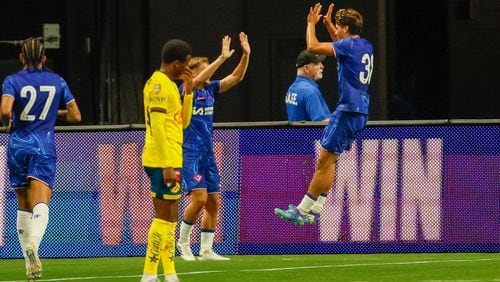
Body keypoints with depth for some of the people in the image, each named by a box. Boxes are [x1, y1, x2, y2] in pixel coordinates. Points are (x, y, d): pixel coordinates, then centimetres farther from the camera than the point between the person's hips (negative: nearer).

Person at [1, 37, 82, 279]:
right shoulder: (57, 81, 6)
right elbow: (75, 116, 8)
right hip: (44, 147, -1)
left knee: (24, 206, 14)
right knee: (40, 203, -14)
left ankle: (29, 259, 16)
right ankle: (33, 244, -41)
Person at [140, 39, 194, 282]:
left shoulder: (168, 84, 18)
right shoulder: (160, 84, -13)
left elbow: (183, 122, 20)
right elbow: (158, 127, -19)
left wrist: (188, 91, 10)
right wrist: (167, 166, -22)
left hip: (168, 161, 10)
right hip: (163, 161, -10)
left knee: (169, 218, 12)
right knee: (165, 218, -9)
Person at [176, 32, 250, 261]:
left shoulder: (210, 89, 10)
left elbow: (236, 78, 8)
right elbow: (200, 79, -28)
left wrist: (246, 55, -6)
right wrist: (222, 58, -32)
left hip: (208, 154, 7)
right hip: (190, 153, -7)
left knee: (213, 201, 3)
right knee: (199, 197, -18)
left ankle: (206, 250, 9)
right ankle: (183, 242, -1)